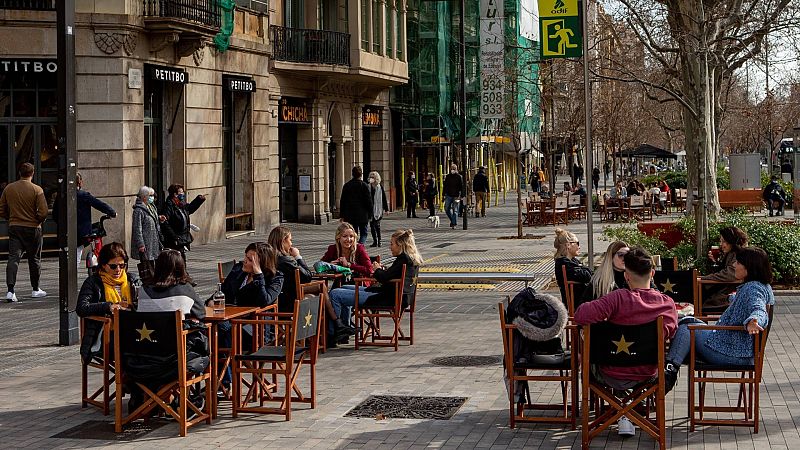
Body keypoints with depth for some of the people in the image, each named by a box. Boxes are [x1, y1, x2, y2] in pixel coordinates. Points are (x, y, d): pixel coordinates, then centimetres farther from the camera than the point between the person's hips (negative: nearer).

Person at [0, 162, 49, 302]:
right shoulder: (37, 190, -10)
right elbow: (43, 212, -16)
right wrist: (38, 221, 3)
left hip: (14, 228, 2)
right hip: (32, 228, -2)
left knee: (13, 258, -2)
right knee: (34, 259, 12)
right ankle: (35, 290, 24)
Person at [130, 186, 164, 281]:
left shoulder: (151, 207, 13)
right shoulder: (139, 210, -15)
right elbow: (137, 228, -17)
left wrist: (158, 218, 7)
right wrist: (140, 244, -21)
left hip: (153, 242, 9)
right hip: (145, 244, -9)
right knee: (146, 266, -5)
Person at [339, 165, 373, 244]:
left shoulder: (346, 185, 4)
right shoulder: (364, 185, -7)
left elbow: (342, 201, 7)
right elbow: (369, 201, -6)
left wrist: (342, 215, 13)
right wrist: (370, 214, 3)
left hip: (350, 216, 3)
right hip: (362, 216, -3)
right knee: (363, 233, 4)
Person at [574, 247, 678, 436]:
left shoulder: (618, 298, -26)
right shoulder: (667, 303, -13)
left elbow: (581, 315, -34)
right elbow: (670, 333, 5)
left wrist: (606, 319, -13)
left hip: (612, 377, -4)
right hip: (647, 375, 4)